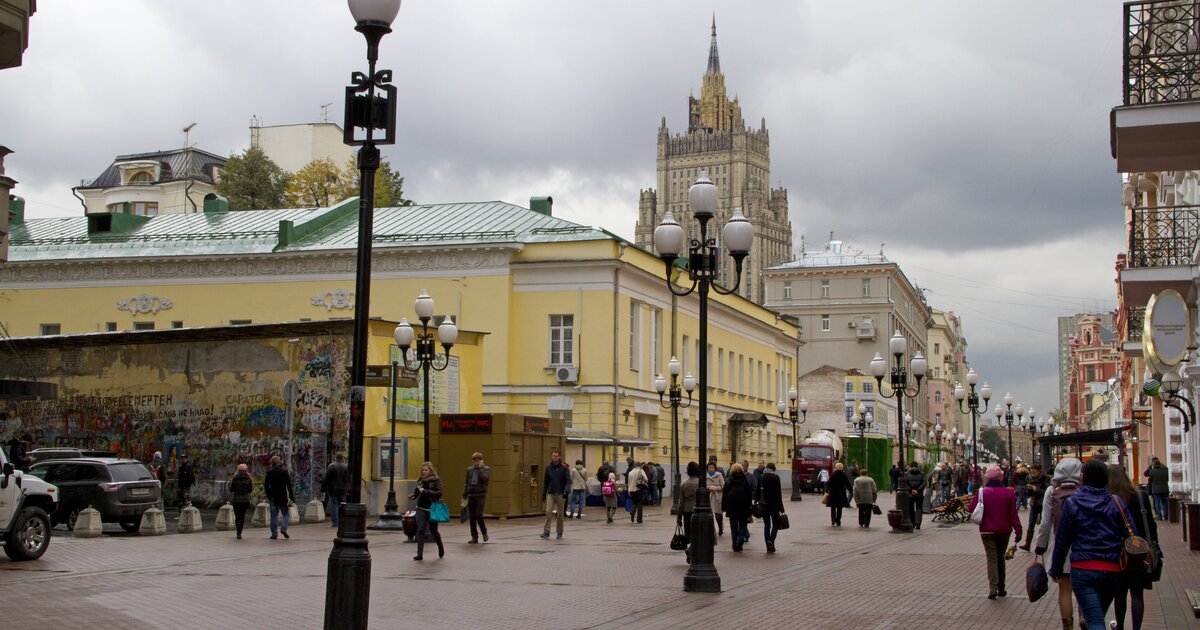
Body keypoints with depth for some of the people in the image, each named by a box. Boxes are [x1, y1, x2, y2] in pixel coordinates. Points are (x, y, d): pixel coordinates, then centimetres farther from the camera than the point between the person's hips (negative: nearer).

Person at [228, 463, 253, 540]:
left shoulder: (235, 478, -8)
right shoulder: (248, 478, -4)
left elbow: (231, 489, -5)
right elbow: (250, 490, -1)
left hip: (236, 499, 0)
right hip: (245, 500, 0)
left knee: (237, 516, 14)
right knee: (242, 516, 2)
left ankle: (238, 533, 18)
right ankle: (239, 533, -9)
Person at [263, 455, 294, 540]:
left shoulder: (269, 473, 0)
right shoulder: (284, 472, -4)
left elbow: (266, 485, 2)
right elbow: (289, 485, -5)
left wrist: (268, 495, 14)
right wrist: (291, 496, -2)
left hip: (273, 497, 1)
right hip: (283, 497, -1)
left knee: (273, 516, 6)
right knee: (285, 513, 11)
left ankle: (274, 533, 6)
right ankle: (284, 528, -11)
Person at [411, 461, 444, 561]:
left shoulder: (436, 480, -6)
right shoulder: (420, 480, 7)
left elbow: (439, 493, -16)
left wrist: (425, 491, -23)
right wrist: (412, 495, -4)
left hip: (432, 509, -3)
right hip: (421, 508, 3)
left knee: (433, 530, 8)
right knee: (420, 530, -7)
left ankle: (441, 547, 36)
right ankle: (420, 554, -5)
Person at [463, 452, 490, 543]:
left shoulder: (486, 469, 1)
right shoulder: (470, 469, 12)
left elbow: (484, 478, -19)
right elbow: (466, 483, 15)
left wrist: (480, 468, -12)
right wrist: (464, 496, 11)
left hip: (480, 495, -4)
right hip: (471, 496, 4)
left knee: (478, 515, -12)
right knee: (472, 517, 2)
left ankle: (484, 532, 14)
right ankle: (474, 537, 8)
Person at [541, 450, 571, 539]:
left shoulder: (564, 468, -4)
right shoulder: (548, 468, 5)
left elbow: (568, 481, -8)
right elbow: (545, 482, 12)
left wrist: (566, 491, -22)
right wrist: (543, 494, 12)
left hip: (560, 494, -2)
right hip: (550, 494, 2)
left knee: (560, 514, 6)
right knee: (548, 512, -11)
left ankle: (559, 532, 17)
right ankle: (546, 532, -10)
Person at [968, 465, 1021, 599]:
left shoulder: (982, 492, -9)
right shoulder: (1008, 493, -5)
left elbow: (971, 509, -4)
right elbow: (1013, 514, -7)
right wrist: (1018, 530, -4)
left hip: (987, 531, -2)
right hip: (1004, 531, 2)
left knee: (992, 558, -1)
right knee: (1000, 558, 16)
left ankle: (993, 587, -19)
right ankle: (1001, 588, 20)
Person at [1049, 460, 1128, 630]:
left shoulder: (1072, 503, -5)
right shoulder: (1117, 503, 2)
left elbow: (1062, 540, -1)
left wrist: (1055, 569, 10)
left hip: (1083, 570, -4)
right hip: (1112, 570, 4)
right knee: (1099, 616, 22)